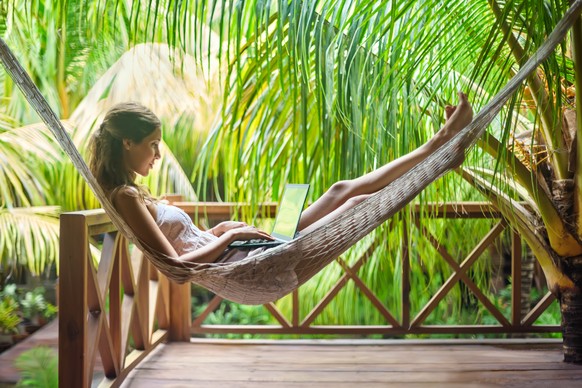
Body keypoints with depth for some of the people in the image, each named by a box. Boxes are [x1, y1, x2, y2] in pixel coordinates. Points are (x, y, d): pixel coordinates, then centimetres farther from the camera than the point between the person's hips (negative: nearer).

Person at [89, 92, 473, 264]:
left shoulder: (132, 192, 14)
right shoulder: (126, 197, -14)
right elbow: (175, 263, -22)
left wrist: (221, 229, 10)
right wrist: (230, 235, -13)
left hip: (246, 256, 10)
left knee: (343, 191, 8)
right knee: (358, 203, -8)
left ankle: (438, 144, 14)